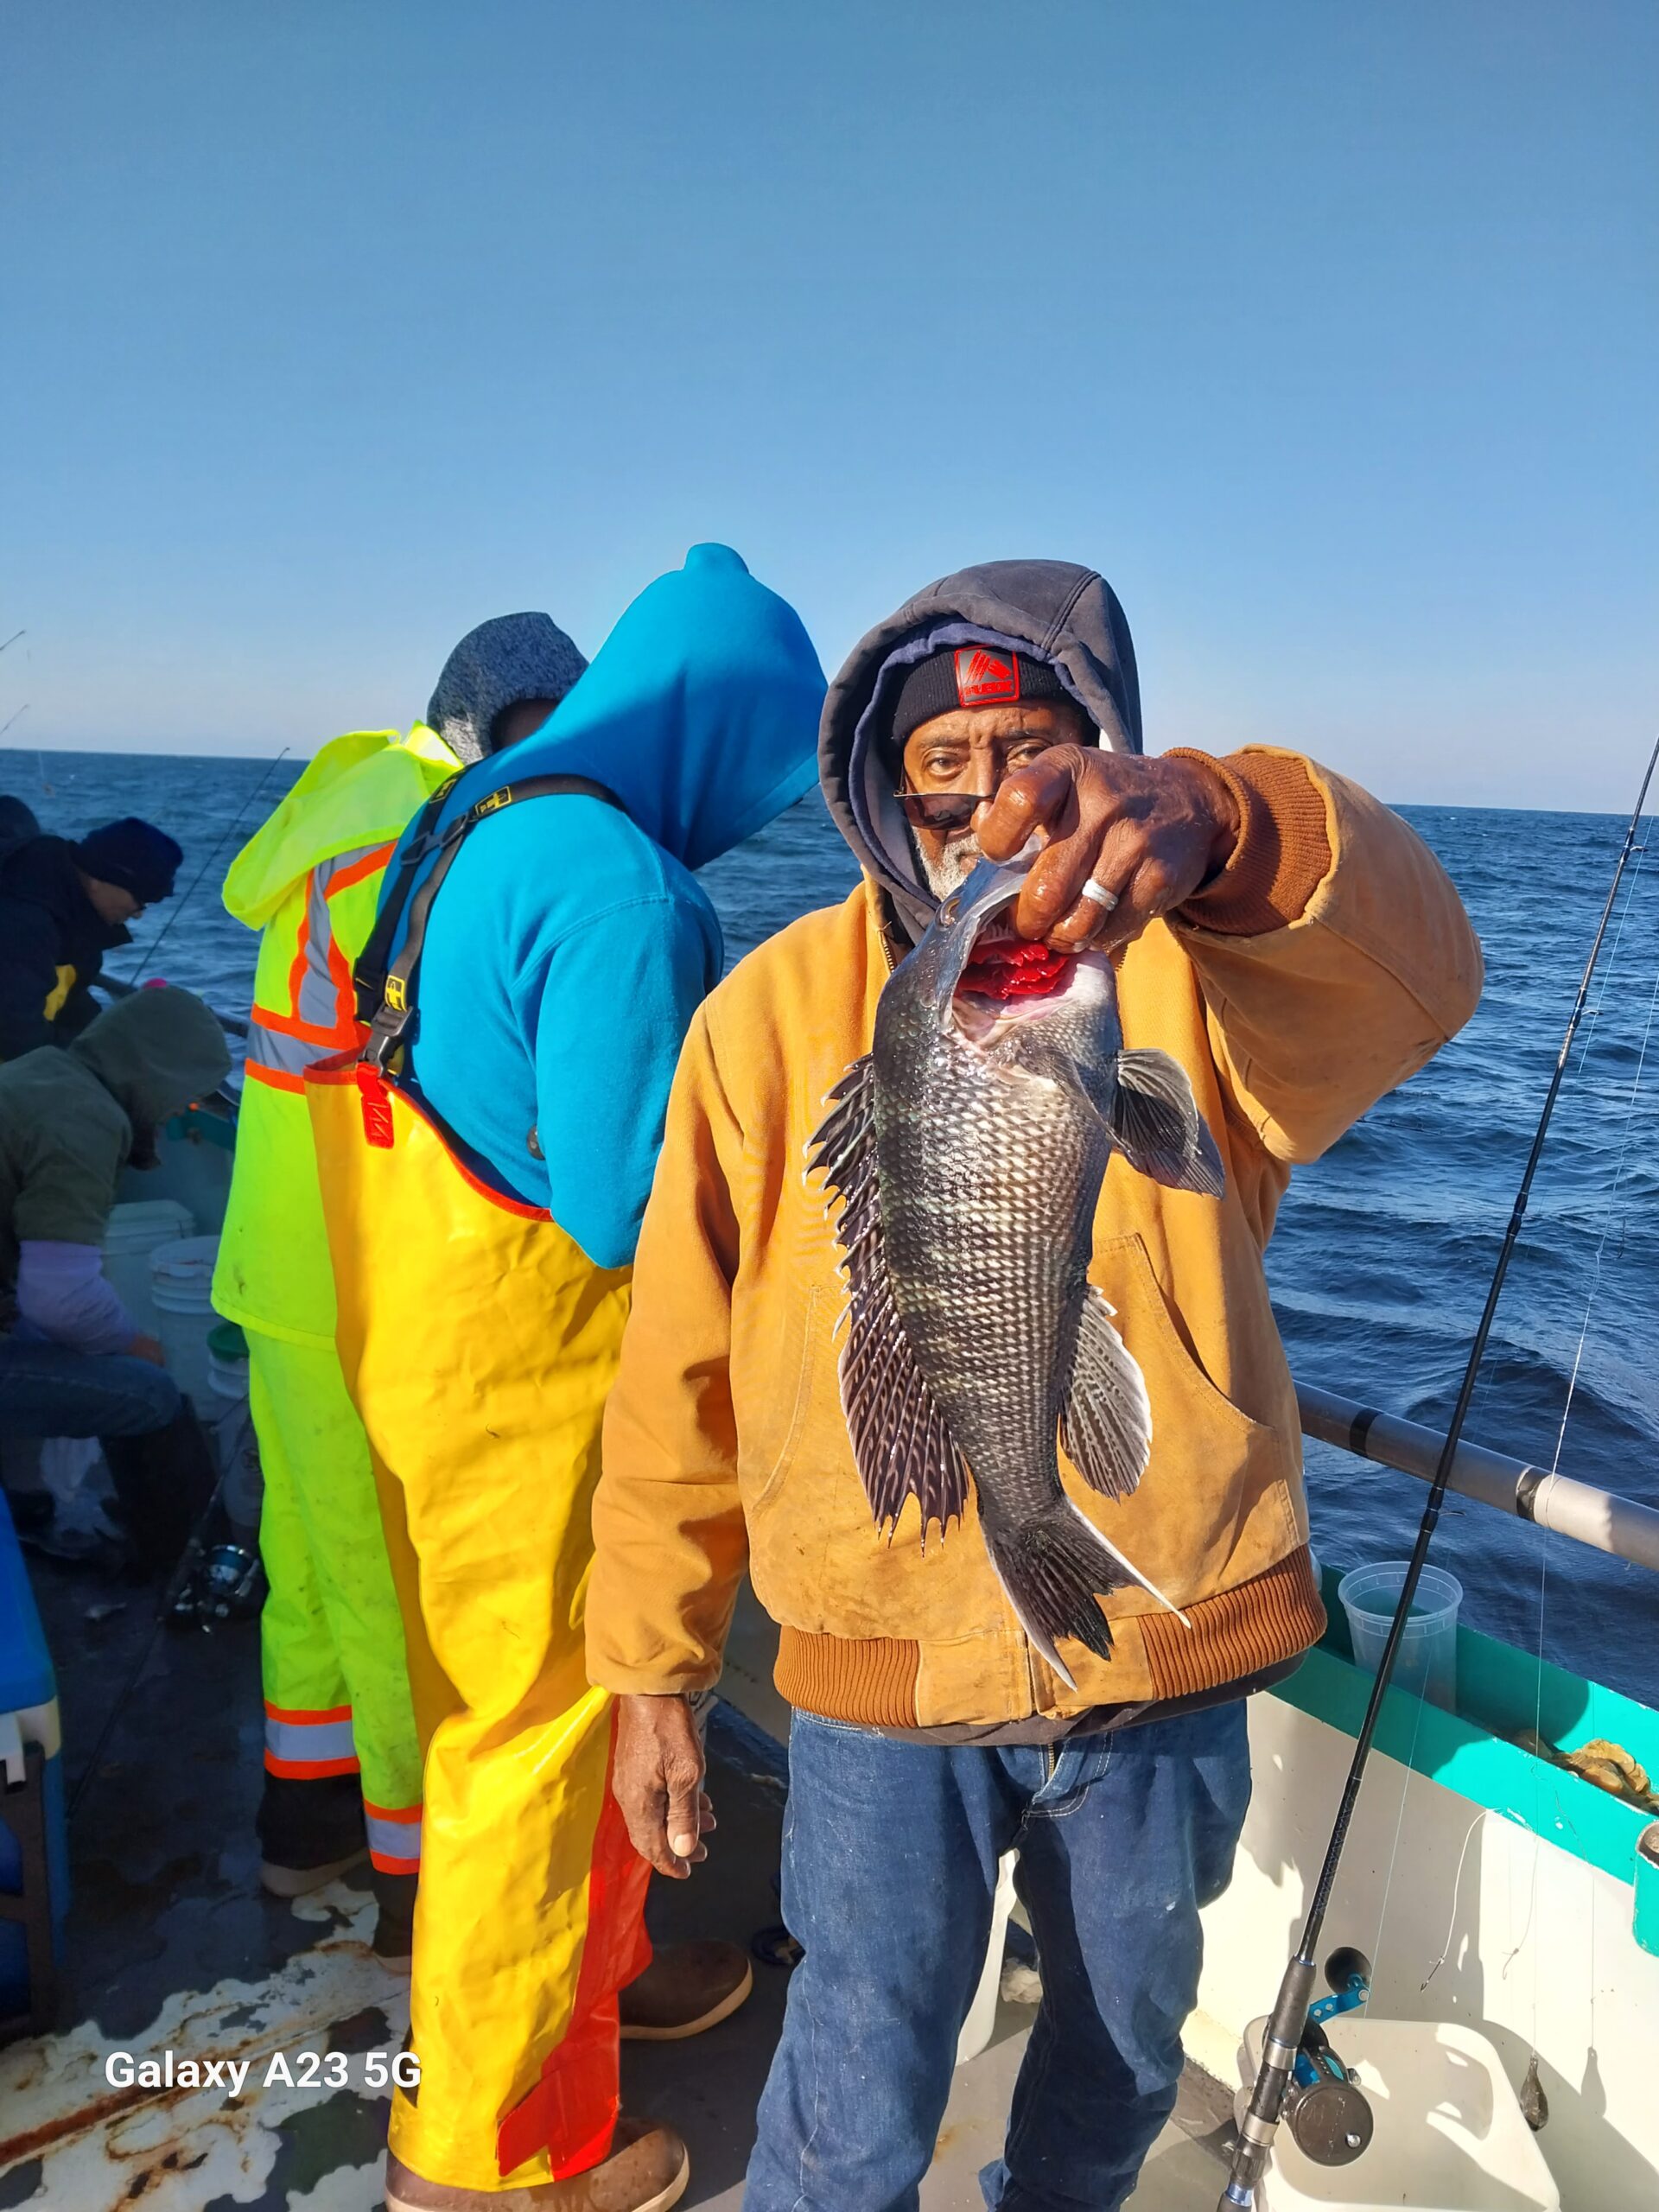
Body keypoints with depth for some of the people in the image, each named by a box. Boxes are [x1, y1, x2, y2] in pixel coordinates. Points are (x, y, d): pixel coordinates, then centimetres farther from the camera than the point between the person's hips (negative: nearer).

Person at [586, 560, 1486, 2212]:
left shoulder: (1186, 969, -7)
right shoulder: (777, 1010, -6)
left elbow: (1409, 975, -30)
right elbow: (681, 1370, -3)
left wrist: (1219, 827, -50)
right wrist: (646, 1666, -1)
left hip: (1167, 1661, 2)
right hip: (884, 1676, -1)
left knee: (1125, 2051, 26)